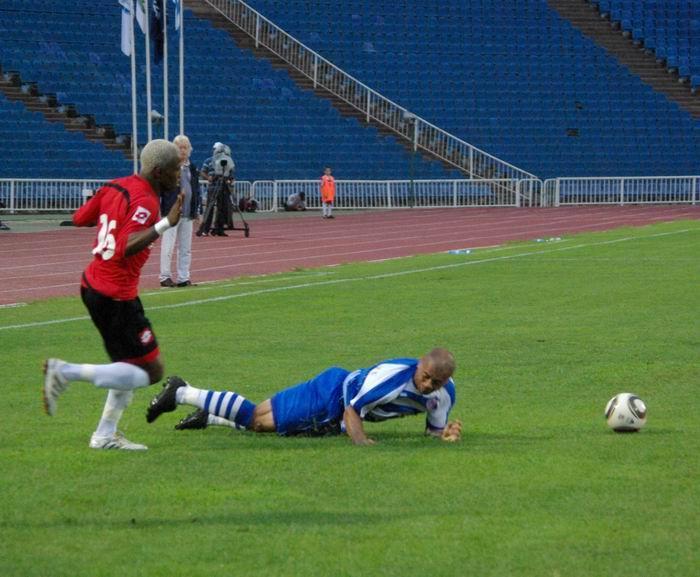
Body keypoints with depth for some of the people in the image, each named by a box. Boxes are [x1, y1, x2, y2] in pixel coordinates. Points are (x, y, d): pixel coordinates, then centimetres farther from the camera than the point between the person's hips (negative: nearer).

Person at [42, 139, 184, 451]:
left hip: (92, 284, 10)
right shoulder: (145, 202, -19)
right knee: (150, 372, -4)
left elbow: (79, 218, 16)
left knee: (130, 367, 20)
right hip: (116, 296, -10)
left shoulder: (116, 187, 7)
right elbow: (126, 249, -32)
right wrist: (165, 224, -36)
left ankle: (105, 435, 20)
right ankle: (67, 372, -9)